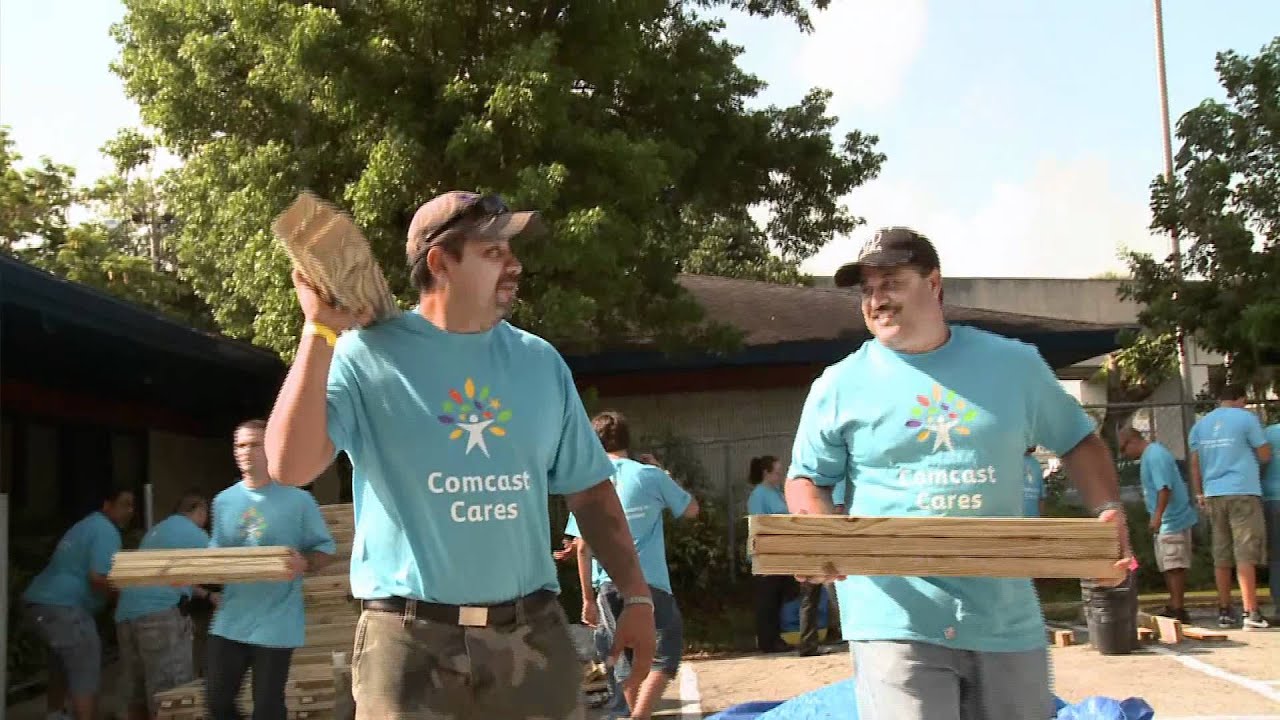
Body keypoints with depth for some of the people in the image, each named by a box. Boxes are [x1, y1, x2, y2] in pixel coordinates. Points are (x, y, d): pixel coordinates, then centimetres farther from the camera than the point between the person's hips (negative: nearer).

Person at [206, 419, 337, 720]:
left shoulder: (298, 500, -7)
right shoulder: (224, 500, 8)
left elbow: (326, 550, -4)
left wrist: (304, 563, -24)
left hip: (276, 624, -4)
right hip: (230, 621, 5)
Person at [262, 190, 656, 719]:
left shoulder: (540, 362, 7)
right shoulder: (366, 356, -5)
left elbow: (588, 490, 11)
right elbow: (290, 467, -16)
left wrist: (636, 596, 6)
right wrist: (321, 333, -19)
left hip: (533, 634, 4)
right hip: (410, 639, -4)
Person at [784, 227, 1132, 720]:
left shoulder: (1015, 364, 6)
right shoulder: (839, 386, 1)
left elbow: (1077, 441, 16)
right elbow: (806, 479, 8)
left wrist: (1109, 512, -2)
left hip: (1008, 620, 3)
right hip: (896, 620, -2)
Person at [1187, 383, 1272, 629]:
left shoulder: (1200, 424, 12)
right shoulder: (1246, 418, -3)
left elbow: (1194, 463, 11)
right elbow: (1265, 455, -1)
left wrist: (1199, 494, 17)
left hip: (1213, 495, 5)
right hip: (1243, 492, -5)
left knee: (1221, 555, 9)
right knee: (1246, 554, -6)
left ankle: (1224, 611, 12)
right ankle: (1251, 613, -11)